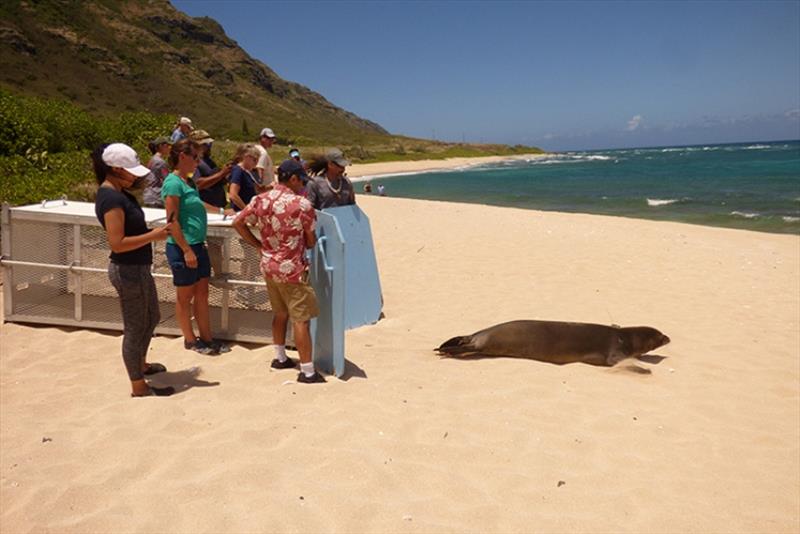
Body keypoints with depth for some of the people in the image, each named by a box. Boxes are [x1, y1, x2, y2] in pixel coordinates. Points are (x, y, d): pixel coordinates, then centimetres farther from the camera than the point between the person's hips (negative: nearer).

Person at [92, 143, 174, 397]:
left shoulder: (119, 193, 8)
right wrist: (153, 236, -21)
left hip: (137, 267, 10)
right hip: (128, 270, -10)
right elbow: (117, 243, -28)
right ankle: (139, 386, 19)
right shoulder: (112, 198, -22)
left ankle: (141, 364, 47)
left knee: (151, 319, 26)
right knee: (135, 328, 4)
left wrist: (153, 231, 0)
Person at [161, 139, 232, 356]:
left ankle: (206, 338, 22)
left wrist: (221, 211, 43)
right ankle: (190, 339, 20)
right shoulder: (173, 182, -15)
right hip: (183, 248, -9)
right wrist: (187, 250, -22)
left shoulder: (188, 181, 11)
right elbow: (172, 220, -20)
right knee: (185, 296, 7)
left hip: (198, 246, 9)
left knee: (202, 294, 13)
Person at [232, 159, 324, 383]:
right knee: (301, 319, -1)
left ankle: (280, 357, 34)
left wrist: (259, 245, 10)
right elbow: (311, 242, -7)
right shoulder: (302, 204, -15)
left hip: (269, 266, 7)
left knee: (280, 313, 22)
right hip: (292, 269, -7)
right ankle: (307, 371, 2)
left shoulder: (260, 200, 2)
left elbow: (238, 223, 6)